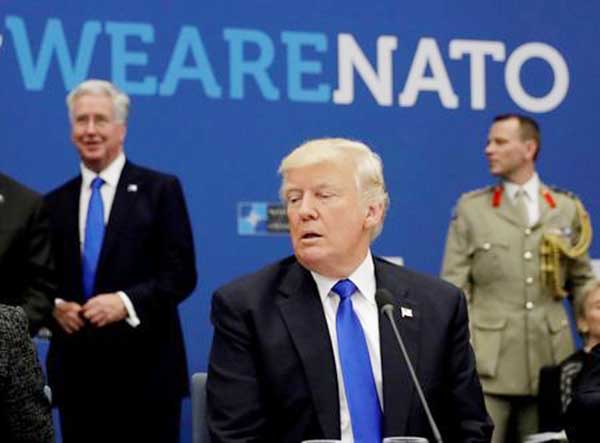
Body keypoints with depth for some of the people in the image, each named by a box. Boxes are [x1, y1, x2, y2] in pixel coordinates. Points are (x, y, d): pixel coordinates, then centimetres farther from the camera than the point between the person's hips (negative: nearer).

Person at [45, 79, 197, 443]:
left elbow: (182, 273, -4)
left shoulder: (160, 190, 3)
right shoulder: (55, 203, 13)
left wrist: (125, 302, -16)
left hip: (145, 371, -3)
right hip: (76, 372, 3)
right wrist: (54, 307, -6)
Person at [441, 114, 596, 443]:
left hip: (549, 361, 2)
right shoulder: (471, 208, 5)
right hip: (488, 361, -2)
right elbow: (453, 290, 2)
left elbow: (582, 283, 15)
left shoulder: (567, 209, 10)